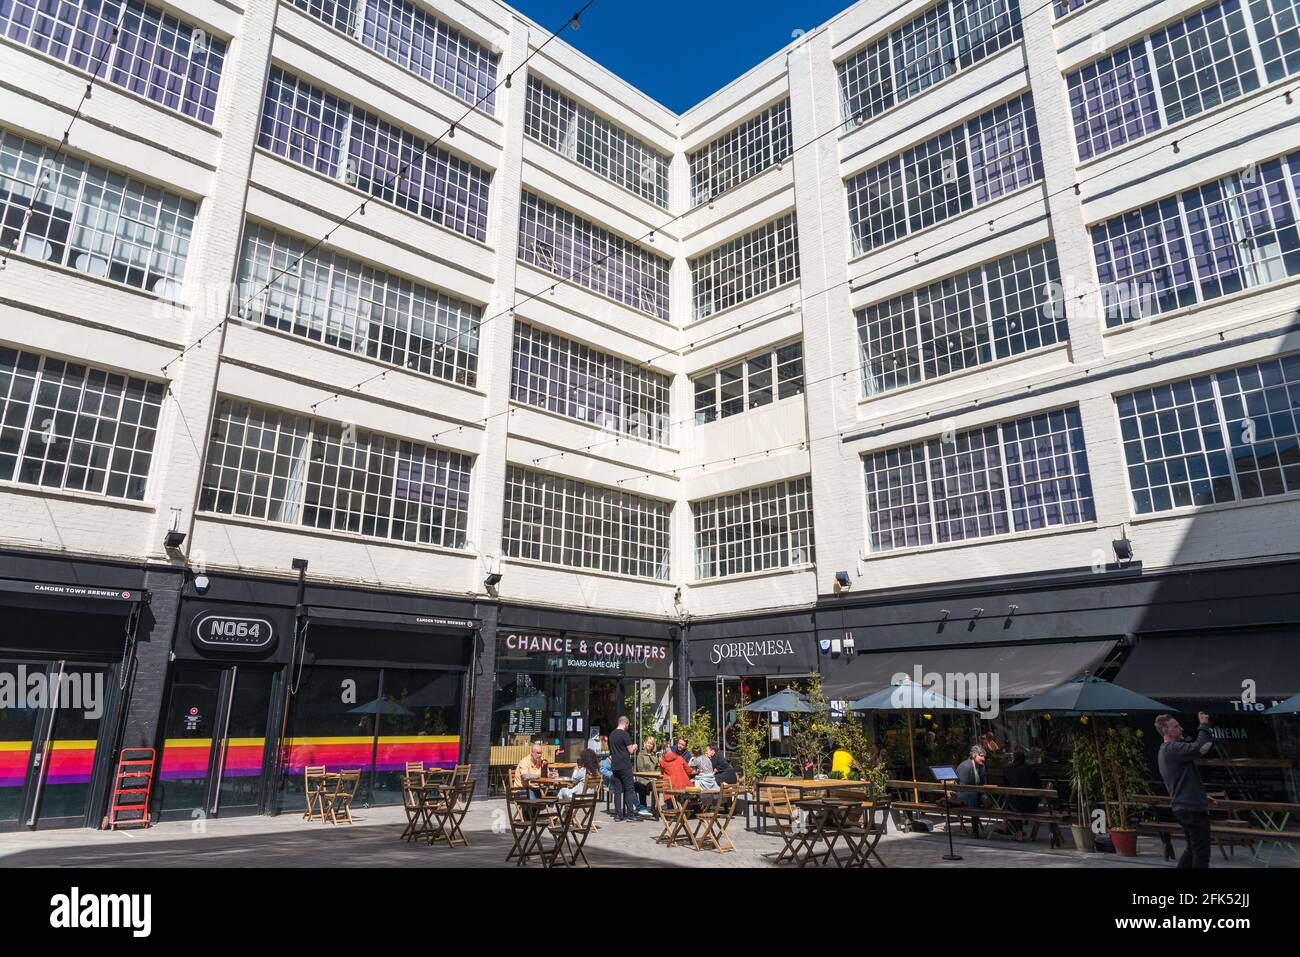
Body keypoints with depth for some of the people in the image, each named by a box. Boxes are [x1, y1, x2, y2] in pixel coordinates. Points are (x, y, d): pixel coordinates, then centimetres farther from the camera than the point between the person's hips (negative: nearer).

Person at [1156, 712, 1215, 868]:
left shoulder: (1164, 751, 16)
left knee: (1191, 849, 19)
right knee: (1201, 852, -1)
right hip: (1193, 809, -10)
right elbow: (1199, 747, -31)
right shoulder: (1173, 748, -17)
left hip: (1182, 808, 10)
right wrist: (1204, 725, -17)